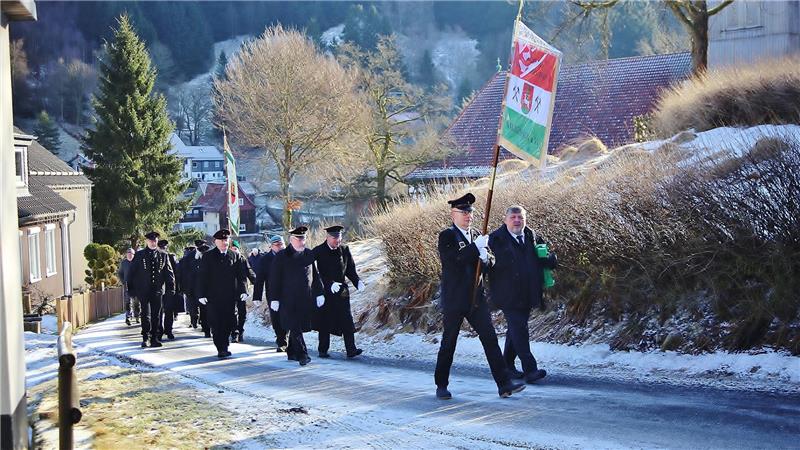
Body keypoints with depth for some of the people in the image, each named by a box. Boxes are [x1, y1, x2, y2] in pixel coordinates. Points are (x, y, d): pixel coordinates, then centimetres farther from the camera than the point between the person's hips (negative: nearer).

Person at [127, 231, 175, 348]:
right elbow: (132, 272, 6)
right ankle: (145, 338, 2)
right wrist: (131, 289, 0)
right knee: (146, 314, -7)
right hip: (143, 290, -2)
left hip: (157, 290, 2)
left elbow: (169, 272, 9)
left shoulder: (163, 256, 9)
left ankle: (155, 338, 10)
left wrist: (171, 287, -1)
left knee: (156, 315, 4)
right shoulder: (139, 255, 5)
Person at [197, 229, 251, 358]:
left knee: (228, 323, 4)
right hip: (213, 297, -2)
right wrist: (201, 294, -7)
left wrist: (243, 291, -6)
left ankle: (224, 346, 18)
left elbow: (242, 275, 6)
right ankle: (221, 348, -1)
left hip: (230, 297, 2)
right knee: (216, 324, -4)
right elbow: (202, 277, 1)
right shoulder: (208, 257, 3)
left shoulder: (236, 256, 8)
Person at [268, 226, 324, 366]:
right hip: (289, 299, -4)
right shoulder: (282, 256, -2)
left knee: (298, 327, 10)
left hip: (306, 299, 4)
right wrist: (274, 299, -6)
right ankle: (302, 355, -12)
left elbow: (315, 275, 15)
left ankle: (291, 353, 22)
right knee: (295, 328, -9)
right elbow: (274, 279, -2)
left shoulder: (309, 254, 9)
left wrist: (319, 293, 10)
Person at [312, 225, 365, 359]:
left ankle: (351, 349, -7)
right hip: (324, 292, -3)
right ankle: (323, 350, 15)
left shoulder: (344, 250, 8)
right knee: (324, 323, 5)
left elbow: (350, 269, 12)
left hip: (341, 291, 3)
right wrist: (330, 284, -27)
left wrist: (357, 281, -6)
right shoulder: (318, 251, -7)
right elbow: (320, 273, -14)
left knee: (346, 320, -5)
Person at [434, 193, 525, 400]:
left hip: (476, 298, 5)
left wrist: (485, 257, -9)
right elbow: (452, 259, -21)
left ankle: (504, 384, -5)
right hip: (454, 300, -5)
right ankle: (441, 386, 18)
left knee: (490, 339, -3)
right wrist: (476, 247, -22)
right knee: (448, 343, 5)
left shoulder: (476, 236, 14)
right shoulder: (446, 236, -6)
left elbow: (488, 264, 15)